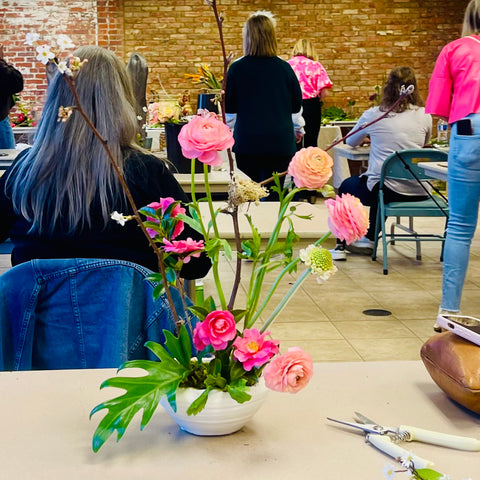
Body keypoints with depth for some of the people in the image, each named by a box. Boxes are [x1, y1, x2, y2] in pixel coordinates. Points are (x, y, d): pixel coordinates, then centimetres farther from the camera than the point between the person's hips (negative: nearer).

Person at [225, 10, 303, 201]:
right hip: (280, 141, 1)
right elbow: (296, 105, 8)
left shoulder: (237, 68, -5)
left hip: (247, 140, -1)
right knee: (273, 196, 4)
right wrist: (298, 129, 27)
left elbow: (229, 107, 3)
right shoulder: (284, 68, -2)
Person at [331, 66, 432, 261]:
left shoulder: (372, 115, -1)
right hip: (418, 192, 4)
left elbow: (351, 142, 18)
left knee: (346, 187, 27)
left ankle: (341, 246, 23)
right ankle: (369, 239, 42)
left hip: (387, 191, -4)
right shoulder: (424, 115, 3)